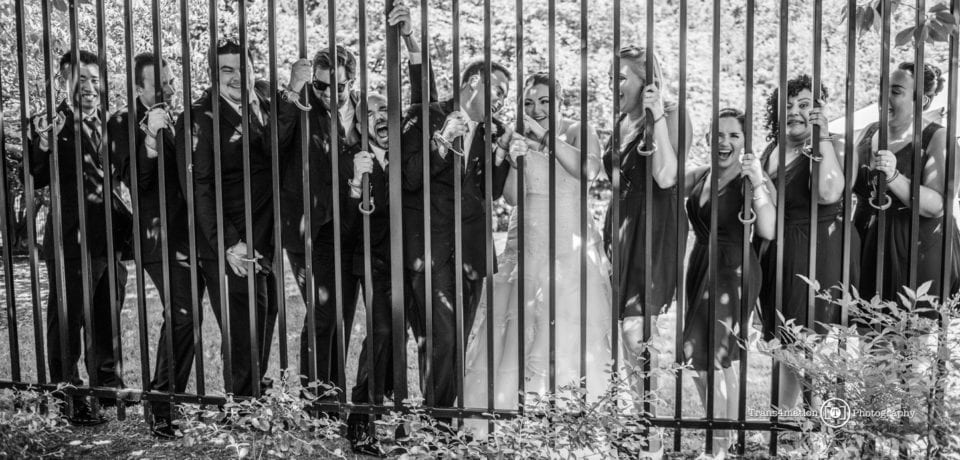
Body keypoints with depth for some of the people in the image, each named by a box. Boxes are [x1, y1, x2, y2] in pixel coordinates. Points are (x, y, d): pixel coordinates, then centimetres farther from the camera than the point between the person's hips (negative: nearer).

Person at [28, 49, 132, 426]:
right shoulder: (52, 126, -6)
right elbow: (36, 180, -16)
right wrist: (42, 146, -31)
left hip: (110, 239, 6)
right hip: (71, 240, -6)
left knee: (108, 322, 18)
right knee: (67, 321, 3)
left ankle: (109, 389, 34)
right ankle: (68, 398, 14)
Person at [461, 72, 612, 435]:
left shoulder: (578, 131, 1)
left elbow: (589, 170, -20)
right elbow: (511, 195, 0)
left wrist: (544, 135, -18)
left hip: (571, 245, -3)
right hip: (527, 244, 3)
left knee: (570, 330, -4)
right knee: (518, 327, 1)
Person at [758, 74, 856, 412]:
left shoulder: (831, 147, -11)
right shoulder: (771, 150, 9)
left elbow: (829, 193, -33)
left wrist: (823, 139, -30)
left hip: (821, 255, -7)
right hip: (778, 254, 7)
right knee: (785, 345, 17)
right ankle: (783, 411, 31)